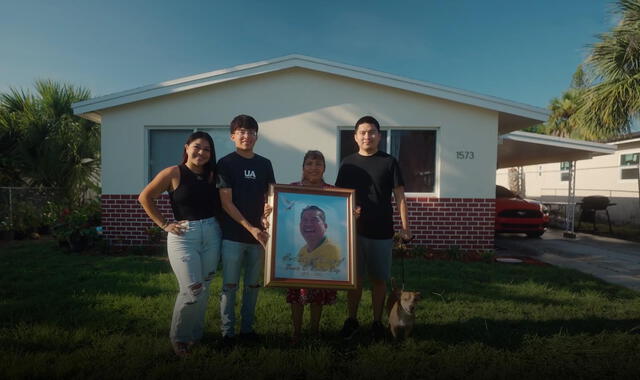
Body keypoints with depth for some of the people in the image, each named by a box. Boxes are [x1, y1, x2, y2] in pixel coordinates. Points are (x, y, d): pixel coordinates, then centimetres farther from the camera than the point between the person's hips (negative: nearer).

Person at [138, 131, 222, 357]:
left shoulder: (212, 175, 7)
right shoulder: (173, 173, -5)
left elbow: (221, 204, 12)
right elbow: (144, 198, -2)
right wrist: (164, 224, -4)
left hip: (211, 235, 4)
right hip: (183, 236, -4)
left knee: (204, 289, 12)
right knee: (192, 290, -8)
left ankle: (195, 334, 31)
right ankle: (179, 337, 17)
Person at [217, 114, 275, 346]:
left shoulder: (264, 164, 9)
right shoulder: (226, 163, -3)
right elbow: (226, 202, -8)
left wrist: (266, 222, -7)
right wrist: (250, 227, -15)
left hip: (258, 235, 4)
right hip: (233, 235, -4)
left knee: (253, 285, 12)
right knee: (230, 285, 4)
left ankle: (247, 328, 26)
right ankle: (227, 332, 17)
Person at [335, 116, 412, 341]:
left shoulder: (389, 162, 1)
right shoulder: (347, 163, 6)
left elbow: (399, 197, -1)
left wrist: (405, 228, -7)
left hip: (382, 232, -1)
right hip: (353, 231, 2)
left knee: (379, 279, 8)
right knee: (354, 278, 9)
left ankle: (377, 323, 24)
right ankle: (352, 320, 25)